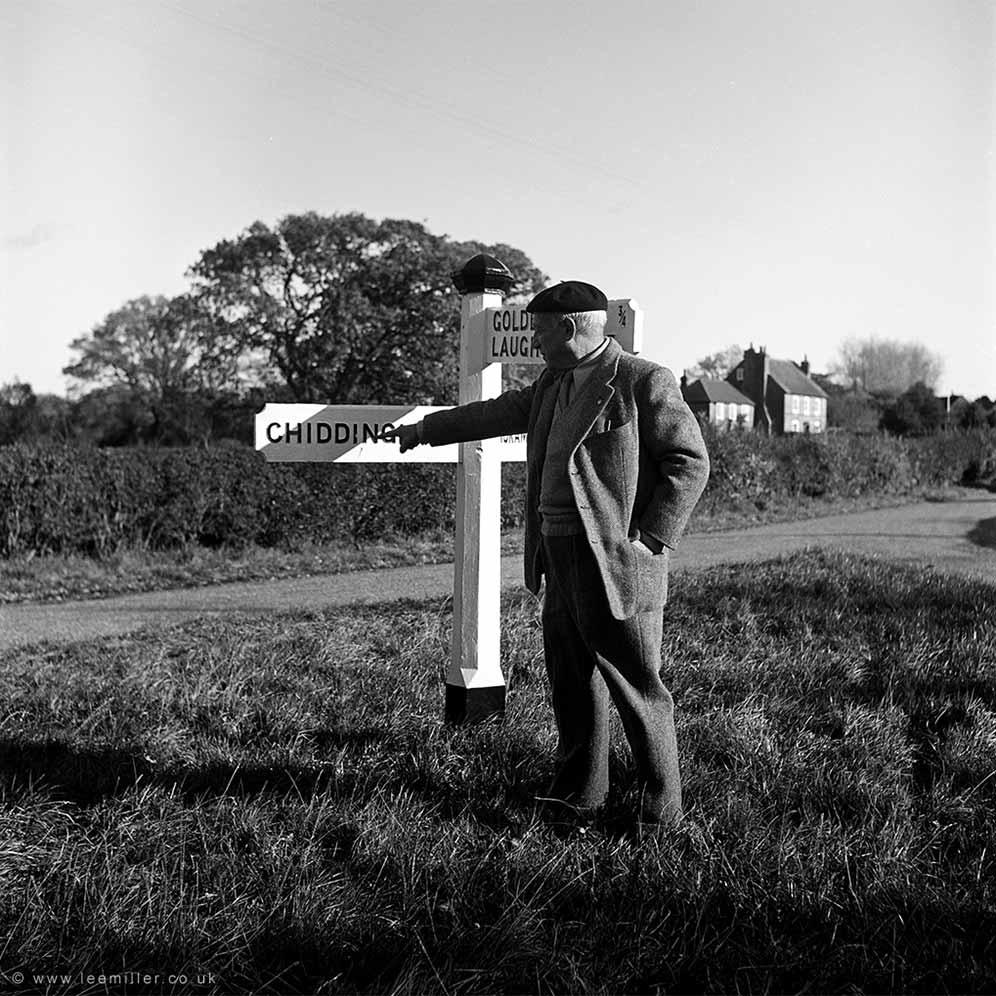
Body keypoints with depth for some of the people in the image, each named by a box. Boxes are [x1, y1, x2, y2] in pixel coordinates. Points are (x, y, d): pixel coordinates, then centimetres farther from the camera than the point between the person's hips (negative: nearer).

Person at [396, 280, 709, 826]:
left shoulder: (645, 382, -10)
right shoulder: (553, 385, 15)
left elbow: (690, 461, -11)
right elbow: (496, 412, 28)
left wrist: (650, 537, -16)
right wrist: (426, 428, 35)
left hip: (616, 559, -8)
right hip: (560, 557, 8)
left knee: (635, 686, -2)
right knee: (571, 682, 15)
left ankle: (661, 805, 9)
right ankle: (577, 791, 27)